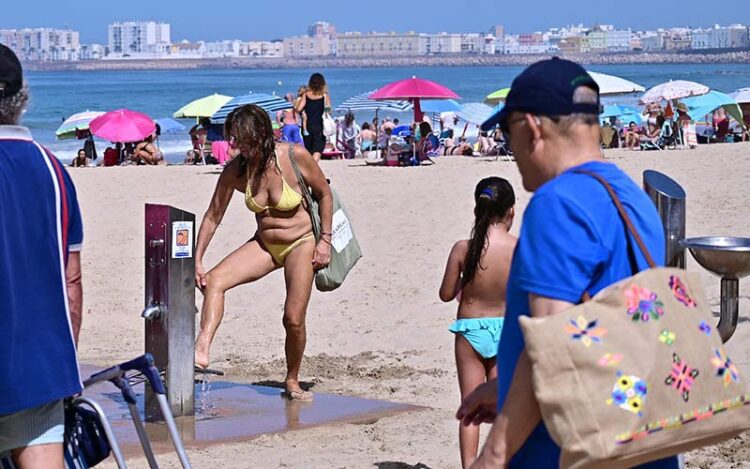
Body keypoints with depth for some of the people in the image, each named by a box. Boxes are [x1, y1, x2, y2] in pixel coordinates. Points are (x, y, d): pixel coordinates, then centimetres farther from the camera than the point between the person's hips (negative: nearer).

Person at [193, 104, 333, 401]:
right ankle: (201, 351, -34)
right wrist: (197, 261, -9)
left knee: (294, 319, -7)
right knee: (214, 280, -20)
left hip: (301, 243, -3)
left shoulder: (295, 156, -19)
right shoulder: (235, 170, -11)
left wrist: (325, 239, -6)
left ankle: (292, 382, 16)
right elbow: (212, 216, -4)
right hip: (264, 245, 3)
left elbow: (324, 193, -4)